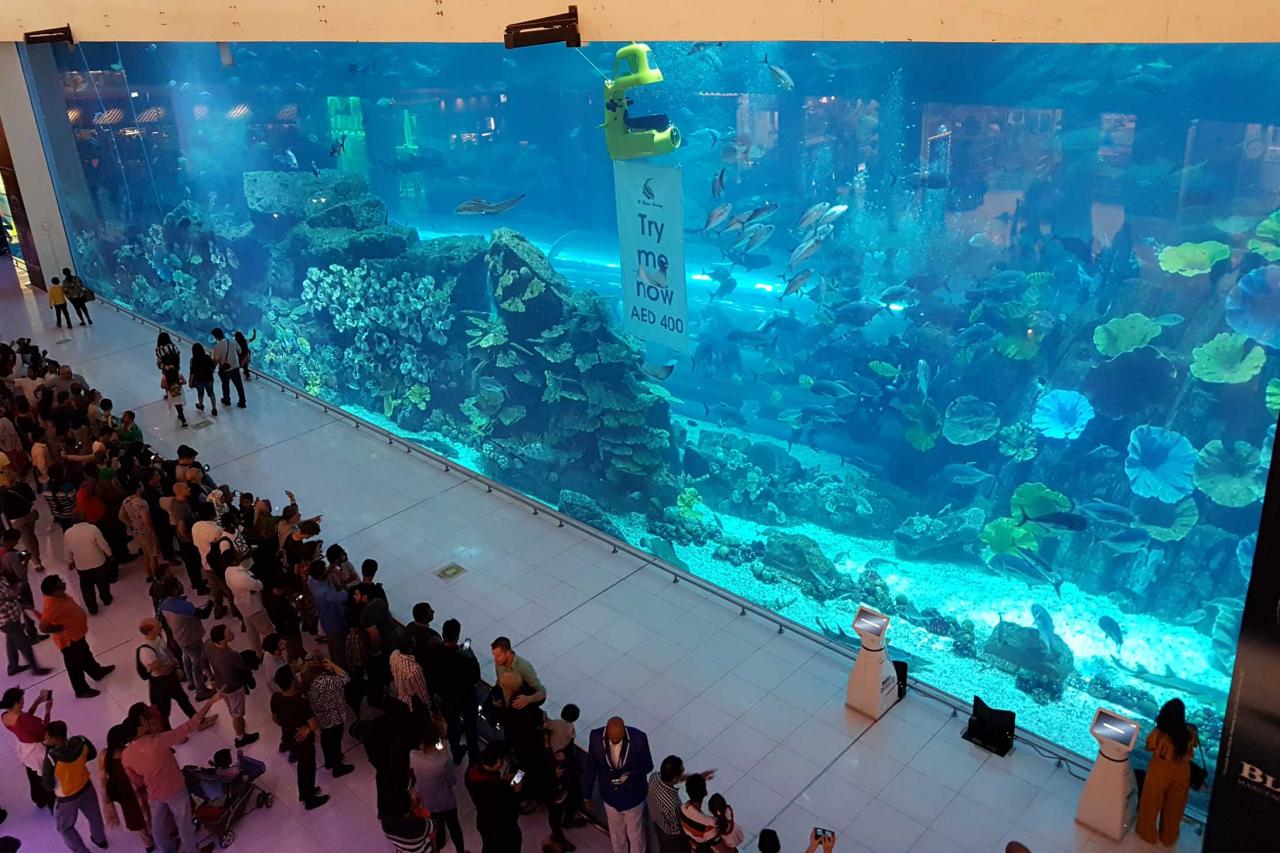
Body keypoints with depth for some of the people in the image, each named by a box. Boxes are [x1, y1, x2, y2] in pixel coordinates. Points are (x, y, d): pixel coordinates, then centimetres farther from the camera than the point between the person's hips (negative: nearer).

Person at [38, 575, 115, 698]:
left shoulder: (58, 596, -8)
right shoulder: (51, 607, -37)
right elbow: (43, 627, -38)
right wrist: (62, 628, -25)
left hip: (76, 634, 9)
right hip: (69, 640, -9)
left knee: (86, 655, 31)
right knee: (75, 665, 14)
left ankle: (97, 672, 55)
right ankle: (81, 690, 34)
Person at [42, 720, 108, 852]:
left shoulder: (51, 758, -36)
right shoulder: (81, 742, -23)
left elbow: (48, 786, -22)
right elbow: (92, 754, -1)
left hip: (67, 799, -5)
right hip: (87, 788, 5)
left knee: (65, 828, 25)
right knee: (94, 815, 31)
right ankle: (100, 840, 56)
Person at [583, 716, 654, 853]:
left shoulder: (638, 738, -29)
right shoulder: (596, 737, -23)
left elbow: (648, 765, -13)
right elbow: (591, 766, -7)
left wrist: (631, 774, -31)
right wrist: (587, 793, 2)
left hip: (632, 795, -2)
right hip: (610, 795, 2)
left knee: (635, 834, 21)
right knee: (616, 833, 25)